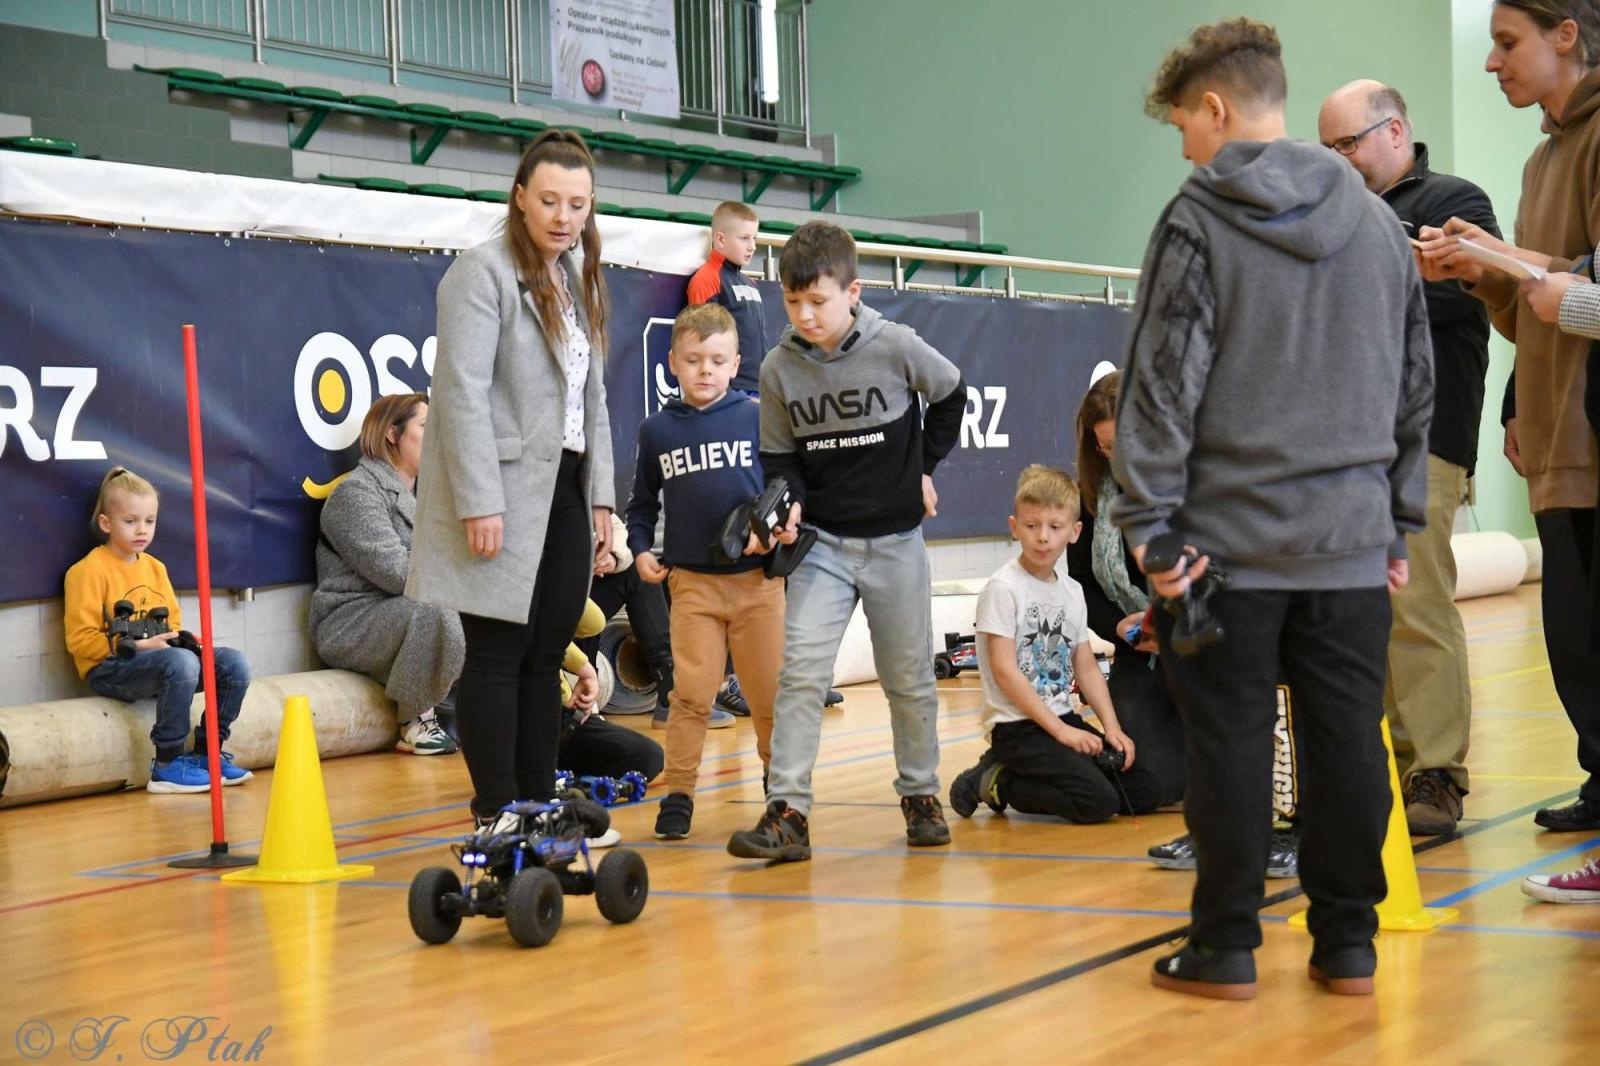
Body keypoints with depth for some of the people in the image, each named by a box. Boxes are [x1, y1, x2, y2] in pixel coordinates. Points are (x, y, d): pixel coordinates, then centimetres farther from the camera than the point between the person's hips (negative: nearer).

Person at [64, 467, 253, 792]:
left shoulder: (155, 567, 19)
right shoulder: (89, 570, -5)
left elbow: (173, 622, 23)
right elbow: (79, 639, -11)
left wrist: (182, 641, -2)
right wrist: (137, 646, -18)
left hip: (157, 659, 7)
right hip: (110, 669, -7)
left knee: (235, 664, -12)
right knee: (181, 663, -37)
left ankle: (206, 753, -1)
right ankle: (167, 766, -28)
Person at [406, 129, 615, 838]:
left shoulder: (579, 284, 17)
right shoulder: (482, 273, -8)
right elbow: (462, 391, -16)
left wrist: (601, 495, 14)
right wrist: (479, 502, -21)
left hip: (564, 494, 8)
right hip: (506, 494, -8)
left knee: (546, 655, 9)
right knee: (496, 656, -4)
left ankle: (540, 806, 15)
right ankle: (495, 816, 1)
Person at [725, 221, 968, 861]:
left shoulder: (895, 346, -13)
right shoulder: (779, 368, -8)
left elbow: (950, 396, 7)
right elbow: (779, 454, 2)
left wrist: (926, 467, 6)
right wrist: (788, 502, -16)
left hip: (895, 538, 0)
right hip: (823, 540, 1)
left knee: (909, 678, 11)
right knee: (800, 671, -14)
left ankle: (920, 795, 29)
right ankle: (788, 812, -14)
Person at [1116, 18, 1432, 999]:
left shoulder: (1199, 222, -6)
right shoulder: (1377, 221, 10)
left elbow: (1164, 385, -10)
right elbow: (1417, 385, 14)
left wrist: (1149, 522, -8)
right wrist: (1402, 519, 19)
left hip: (1231, 539, -4)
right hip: (1352, 539, 4)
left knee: (1231, 743, 2)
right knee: (1348, 739, 8)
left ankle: (1226, 947, 8)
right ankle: (1348, 943, 13)